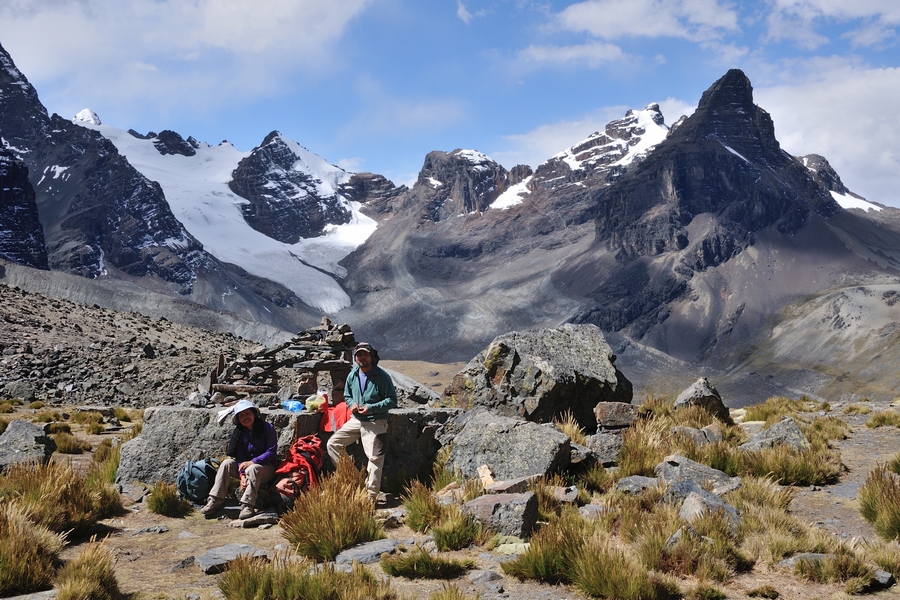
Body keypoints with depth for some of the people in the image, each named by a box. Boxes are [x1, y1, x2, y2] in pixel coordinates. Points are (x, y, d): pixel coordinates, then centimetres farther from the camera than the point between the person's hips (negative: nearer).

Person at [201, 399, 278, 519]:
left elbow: (271, 452, -14)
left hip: (266, 467, -5)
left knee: (252, 469, -36)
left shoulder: (267, 428, -10)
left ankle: (247, 506, -41)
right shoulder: (239, 433, 4)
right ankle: (216, 500, -22)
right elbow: (240, 456, -4)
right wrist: (242, 474, -20)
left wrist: (252, 462, -21)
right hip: (245, 465, 5)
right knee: (227, 463, -18)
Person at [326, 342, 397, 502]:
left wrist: (371, 408, -21)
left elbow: (392, 400, -11)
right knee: (333, 443, 2)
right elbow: (347, 396, 20)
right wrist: (352, 404, -5)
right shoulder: (352, 375, 5)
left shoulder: (382, 376, -12)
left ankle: (371, 495, 1)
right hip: (356, 420, 6)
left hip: (375, 423, -6)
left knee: (375, 458, -6)